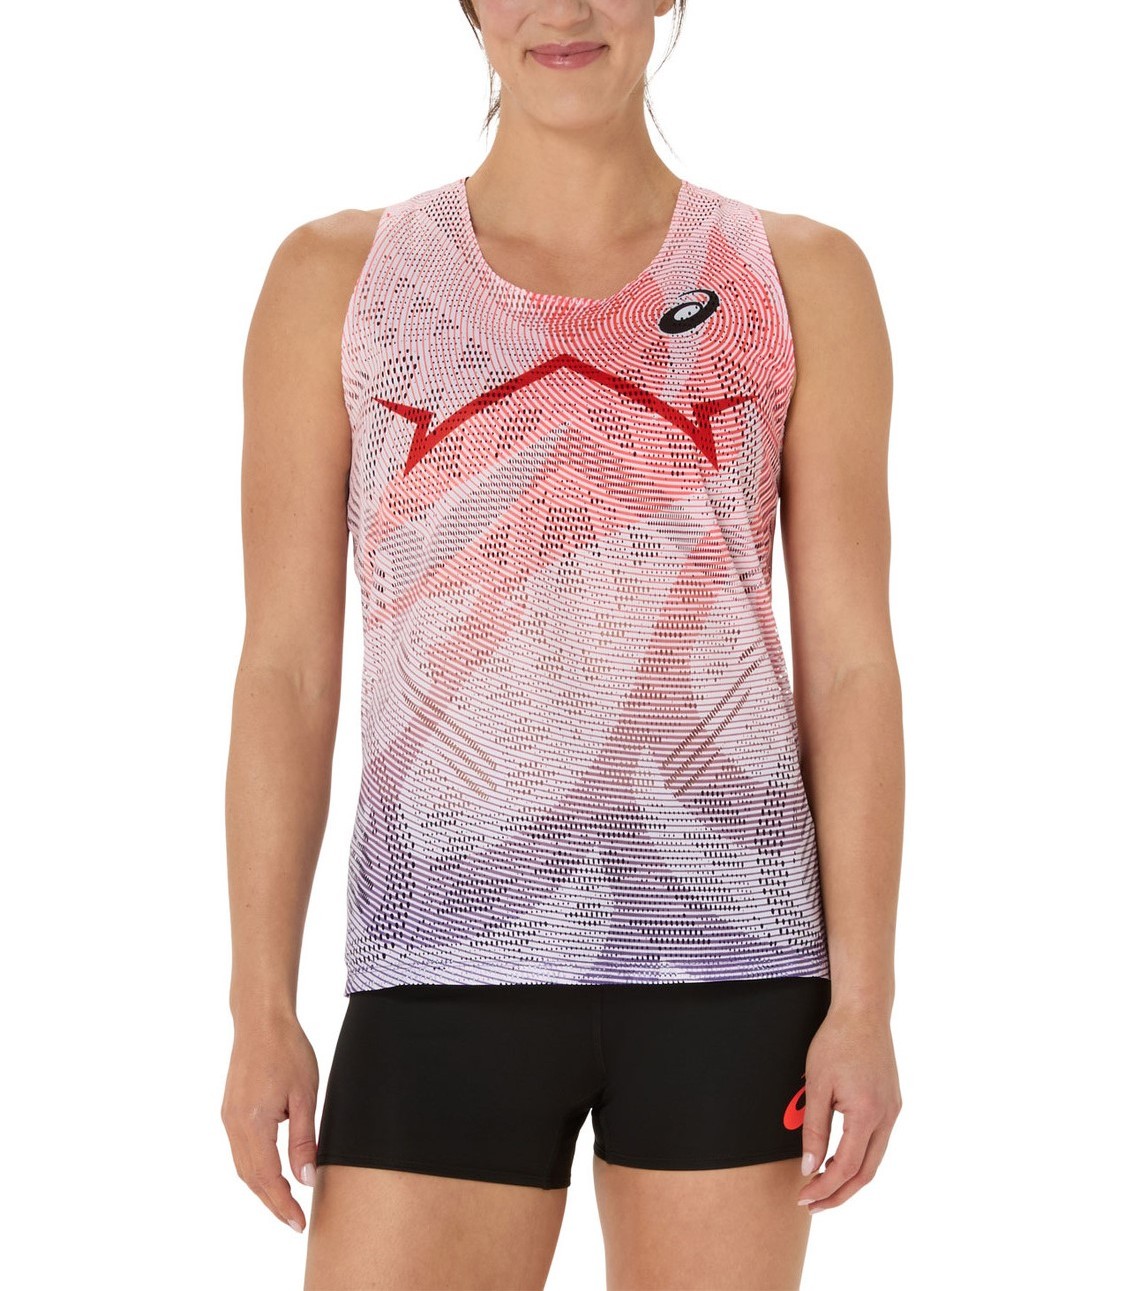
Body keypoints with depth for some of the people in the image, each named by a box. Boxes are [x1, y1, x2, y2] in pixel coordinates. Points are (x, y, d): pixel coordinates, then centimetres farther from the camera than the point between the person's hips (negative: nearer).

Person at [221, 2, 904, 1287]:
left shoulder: (803, 278, 5)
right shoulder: (337, 276, 5)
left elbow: (852, 664, 3)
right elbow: (286, 667, 4)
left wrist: (863, 1001, -3)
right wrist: (261, 1011, 0)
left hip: (728, 962, 0)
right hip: (449, 965, 0)